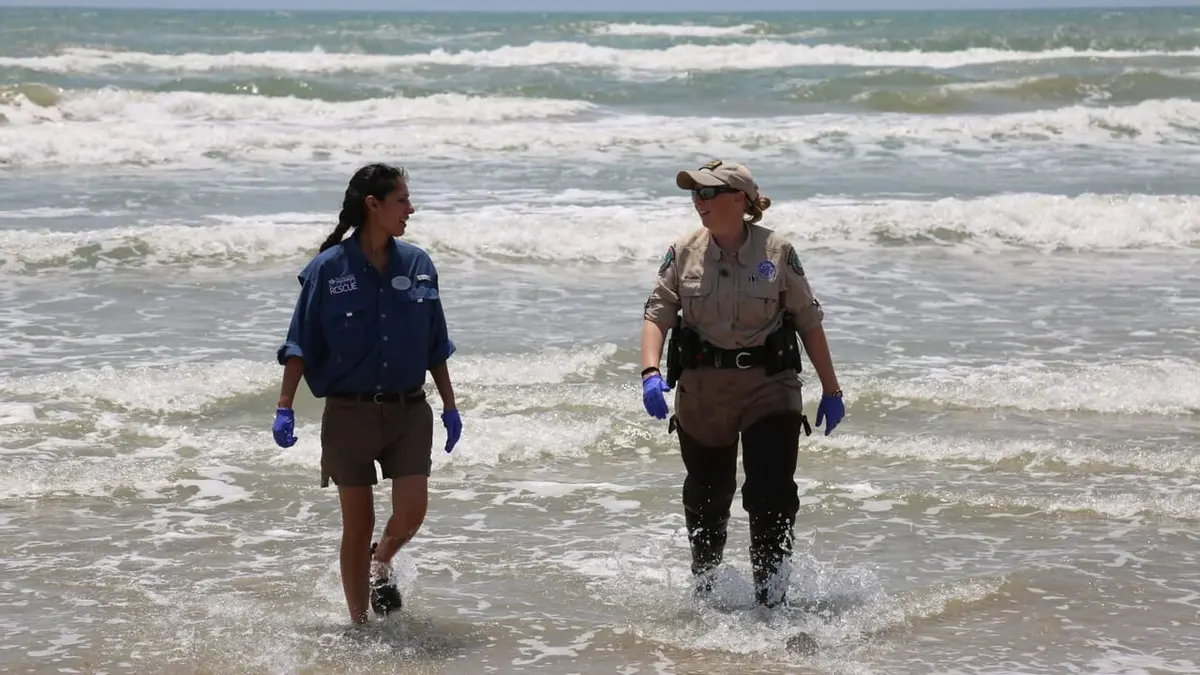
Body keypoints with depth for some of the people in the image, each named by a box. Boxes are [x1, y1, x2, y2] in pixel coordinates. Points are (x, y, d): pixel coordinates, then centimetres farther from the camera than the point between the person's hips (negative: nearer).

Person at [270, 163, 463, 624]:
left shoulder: (417, 265, 3)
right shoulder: (328, 269, -7)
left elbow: (435, 347, 11)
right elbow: (300, 347, -4)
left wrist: (450, 407, 12)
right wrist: (284, 409, -10)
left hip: (408, 411, 2)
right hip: (349, 413, -2)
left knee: (412, 511, -11)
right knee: (358, 524, 4)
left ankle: (381, 563, 23)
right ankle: (359, 623, 18)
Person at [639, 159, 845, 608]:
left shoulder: (776, 251, -5)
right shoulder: (684, 252, 0)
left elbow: (808, 321, 2)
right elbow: (657, 314, -1)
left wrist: (831, 390, 6)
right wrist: (651, 372, -19)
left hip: (769, 385, -2)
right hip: (702, 389, 2)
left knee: (772, 495, -13)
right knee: (706, 496, 16)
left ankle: (771, 599, -5)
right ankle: (704, 584, 39)